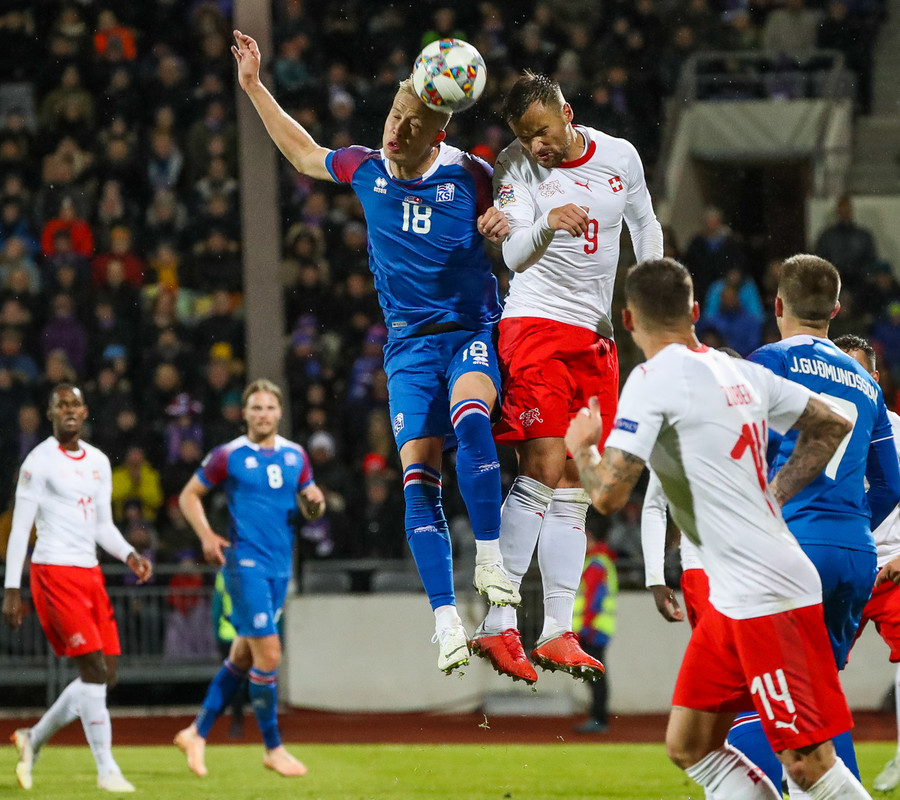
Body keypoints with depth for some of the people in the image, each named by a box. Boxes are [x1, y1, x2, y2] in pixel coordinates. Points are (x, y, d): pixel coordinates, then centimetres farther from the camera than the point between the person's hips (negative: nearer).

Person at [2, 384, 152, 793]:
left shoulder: (98, 462, 14)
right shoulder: (39, 461, -7)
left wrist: (129, 555, 0)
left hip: (89, 573, 8)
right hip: (54, 572, -8)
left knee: (105, 676, 5)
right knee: (93, 668, -13)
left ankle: (34, 738, 23)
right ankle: (107, 770, -7)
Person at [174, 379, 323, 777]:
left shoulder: (295, 456, 10)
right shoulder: (228, 456, -4)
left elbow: (309, 500, 21)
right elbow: (189, 495, 5)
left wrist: (315, 502, -4)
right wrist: (207, 535, -10)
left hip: (280, 565, 6)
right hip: (245, 562, -6)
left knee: (243, 655, 10)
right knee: (268, 652, -11)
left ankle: (197, 732, 21)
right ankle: (273, 748, -1)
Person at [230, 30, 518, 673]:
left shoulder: (471, 176, -3)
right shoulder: (366, 169, 4)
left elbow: (511, 223, 16)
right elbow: (304, 155, 24)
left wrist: (505, 226, -7)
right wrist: (255, 88, 22)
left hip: (471, 330, -2)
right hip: (409, 342, 2)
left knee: (470, 420, -34)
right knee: (419, 475, -12)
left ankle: (489, 554, -23)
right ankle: (445, 619, -13)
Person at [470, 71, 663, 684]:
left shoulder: (621, 157, 6)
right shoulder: (517, 167, -5)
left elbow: (646, 226, 23)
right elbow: (514, 255, -13)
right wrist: (545, 225, -32)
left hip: (597, 335, 5)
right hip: (537, 325, -5)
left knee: (574, 488, 5)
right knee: (543, 472, -17)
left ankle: (558, 633, 8)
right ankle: (497, 625, -19)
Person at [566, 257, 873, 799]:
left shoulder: (655, 378, -12)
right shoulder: (740, 373, 12)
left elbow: (608, 495, -16)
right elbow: (833, 426, 21)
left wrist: (582, 446, 5)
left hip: (766, 596, -9)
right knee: (689, 746, 11)